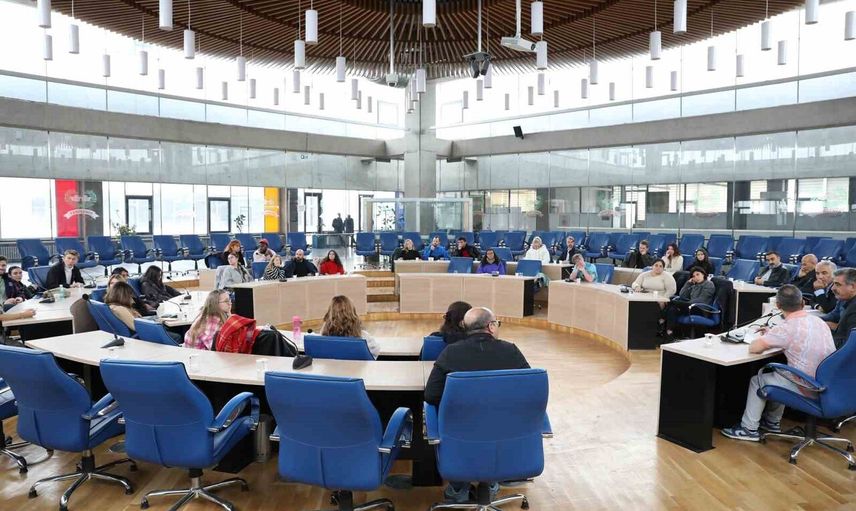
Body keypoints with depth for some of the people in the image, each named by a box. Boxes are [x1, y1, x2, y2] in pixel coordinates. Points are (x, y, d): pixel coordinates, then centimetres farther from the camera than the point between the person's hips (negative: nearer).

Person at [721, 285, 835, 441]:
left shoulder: (787, 327, -20)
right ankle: (773, 422, 39)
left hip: (808, 390, -7)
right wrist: (772, 336, 20)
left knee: (757, 381, 11)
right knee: (777, 374, 29)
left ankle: (749, 429, 19)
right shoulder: (818, 321, 3)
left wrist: (764, 340, 3)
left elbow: (754, 348, -18)